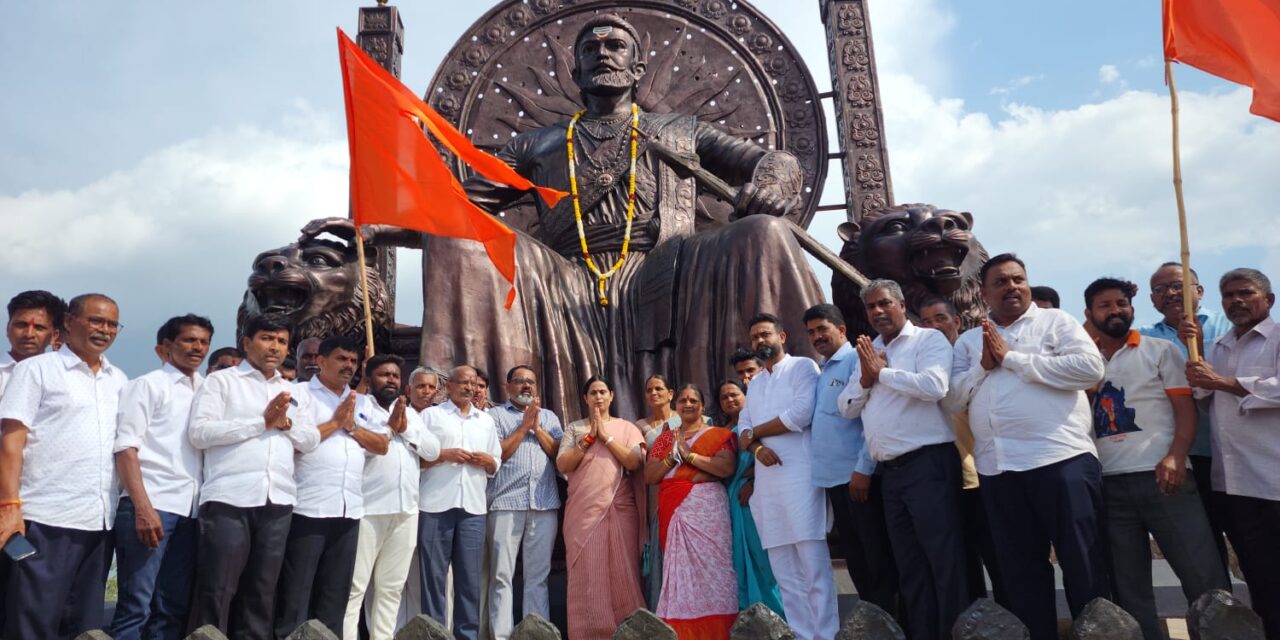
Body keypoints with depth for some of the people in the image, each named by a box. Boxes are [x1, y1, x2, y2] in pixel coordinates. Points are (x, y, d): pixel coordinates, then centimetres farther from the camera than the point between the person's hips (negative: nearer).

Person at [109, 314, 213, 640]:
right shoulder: (148, 385, 3)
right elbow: (126, 447, -5)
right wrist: (143, 507, -15)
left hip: (190, 509, 5)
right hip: (150, 504, -5)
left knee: (174, 606, 7)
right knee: (136, 605, -4)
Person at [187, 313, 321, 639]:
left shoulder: (293, 393, 20)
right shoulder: (221, 381, 5)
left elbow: (311, 440, 13)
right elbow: (199, 432, -8)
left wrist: (285, 423, -6)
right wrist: (262, 421, -9)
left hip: (278, 502, 5)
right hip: (229, 499, -5)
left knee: (262, 591, 10)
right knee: (217, 592, -3)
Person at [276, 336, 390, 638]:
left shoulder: (361, 403, 17)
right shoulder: (300, 393, 1)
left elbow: (382, 445, 9)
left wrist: (352, 426, -5)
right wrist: (335, 422, -8)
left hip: (349, 510, 6)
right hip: (308, 508, -5)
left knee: (336, 591, 11)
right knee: (296, 591, 0)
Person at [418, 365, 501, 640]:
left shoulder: (486, 420, 19)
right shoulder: (430, 415, 7)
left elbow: (496, 465, 19)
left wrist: (487, 461, -2)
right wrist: (444, 455, -11)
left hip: (473, 507, 3)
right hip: (436, 505, -3)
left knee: (470, 576, 4)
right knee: (434, 574, 0)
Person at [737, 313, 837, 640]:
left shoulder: (803, 367, 2)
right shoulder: (754, 383, 23)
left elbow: (801, 414, -12)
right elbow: (743, 428, 15)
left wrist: (755, 432, -2)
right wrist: (756, 447, -8)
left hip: (799, 477, -7)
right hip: (766, 481, 7)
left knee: (813, 566, -7)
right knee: (784, 572, 7)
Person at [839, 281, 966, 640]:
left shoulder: (928, 339, -1)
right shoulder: (868, 351, 18)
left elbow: (934, 386, -19)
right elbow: (847, 408, 15)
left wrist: (882, 371, -9)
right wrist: (866, 378, -3)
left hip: (928, 463, -7)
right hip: (889, 471, 7)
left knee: (945, 560, -4)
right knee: (910, 566, 12)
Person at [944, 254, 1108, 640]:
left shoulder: (1056, 321, 6)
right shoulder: (968, 341, 16)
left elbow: (1090, 367, -11)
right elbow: (950, 400, 10)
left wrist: (1012, 357, -8)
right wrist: (982, 366, -6)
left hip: (1062, 460, -4)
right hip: (997, 469, 4)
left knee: (1083, 565, 2)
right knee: (1020, 571, 12)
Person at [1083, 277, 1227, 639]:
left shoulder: (1160, 350, 8)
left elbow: (1186, 408, -1)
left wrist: (1175, 456, -13)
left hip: (1160, 476, -2)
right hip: (1109, 485, 3)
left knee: (1203, 578, -4)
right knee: (1128, 588, 7)